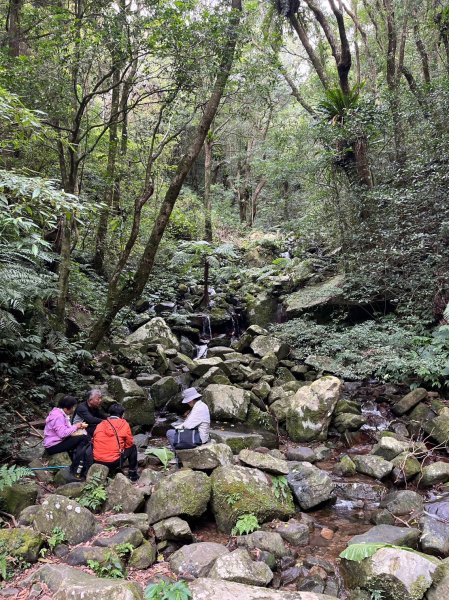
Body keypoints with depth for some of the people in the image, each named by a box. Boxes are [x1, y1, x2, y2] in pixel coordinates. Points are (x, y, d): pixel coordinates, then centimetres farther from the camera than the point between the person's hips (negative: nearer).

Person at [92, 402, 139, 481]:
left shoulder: (100, 425, 8)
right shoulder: (124, 424, 0)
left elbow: (94, 441, 16)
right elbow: (130, 443, 8)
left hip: (97, 461, 5)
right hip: (114, 462, -4)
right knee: (133, 447, 19)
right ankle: (132, 474, 20)